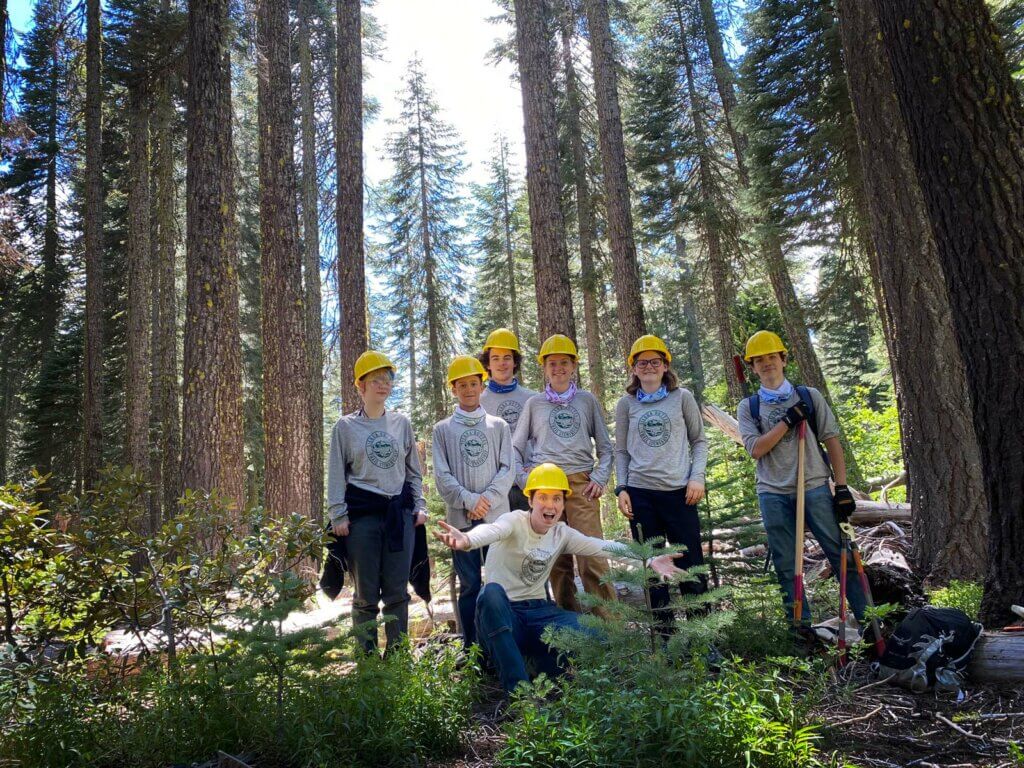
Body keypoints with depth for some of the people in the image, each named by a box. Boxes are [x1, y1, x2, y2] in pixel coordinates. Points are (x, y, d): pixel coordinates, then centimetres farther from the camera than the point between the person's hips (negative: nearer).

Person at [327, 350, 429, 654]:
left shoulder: (402, 423, 10)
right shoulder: (346, 426, 2)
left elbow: (413, 469, 16)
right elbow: (337, 474, 2)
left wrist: (420, 506, 9)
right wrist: (338, 515, -5)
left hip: (399, 512, 2)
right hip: (362, 514, -2)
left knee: (397, 591, 4)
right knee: (366, 594, 3)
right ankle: (367, 657, 14)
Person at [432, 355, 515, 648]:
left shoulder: (498, 426, 10)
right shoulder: (442, 429, 8)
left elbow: (508, 469, 3)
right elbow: (442, 475, 1)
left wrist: (488, 498, -11)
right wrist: (470, 500, -11)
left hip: (497, 515, 1)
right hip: (461, 517, 0)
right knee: (470, 584, 3)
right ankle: (471, 648, 11)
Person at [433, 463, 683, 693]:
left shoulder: (563, 534, 4)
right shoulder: (516, 521, -13)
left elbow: (603, 547, -4)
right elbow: (493, 530, -36)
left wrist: (648, 560, -18)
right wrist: (467, 540, -60)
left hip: (538, 611, 4)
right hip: (501, 612, -4)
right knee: (492, 592, -38)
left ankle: (542, 667, 9)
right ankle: (518, 687, -28)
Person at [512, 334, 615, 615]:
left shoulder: (587, 400, 15)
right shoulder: (534, 403, 15)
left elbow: (605, 446, 16)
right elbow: (516, 447, 16)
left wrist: (600, 479, 2)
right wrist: (525, 481, 3)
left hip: (582, 484, -1)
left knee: (592, 558, -12)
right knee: (557, 561, 1)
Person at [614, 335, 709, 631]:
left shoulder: (682, 397, 5)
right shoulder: (626, 403, 7)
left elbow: (699, 441, 10)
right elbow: (621, 451, 11)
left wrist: (697, 476, -3)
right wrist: (621, 489, 2)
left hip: (679, 492, -1)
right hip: (640, 493, 1)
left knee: (691, 564, 0)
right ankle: (664, 630, 15)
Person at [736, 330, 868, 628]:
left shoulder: (809, 396, 7)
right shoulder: (748, 407, 7)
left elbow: (832, 442, 3)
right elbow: (756, 449, -6)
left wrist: (842, 487, -4)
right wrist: (788, 420, -11)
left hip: (815, 488, -1)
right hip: (773, 494, 1)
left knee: (841, 553, -2)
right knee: (786, 566, 6)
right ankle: (802, 626, 16)